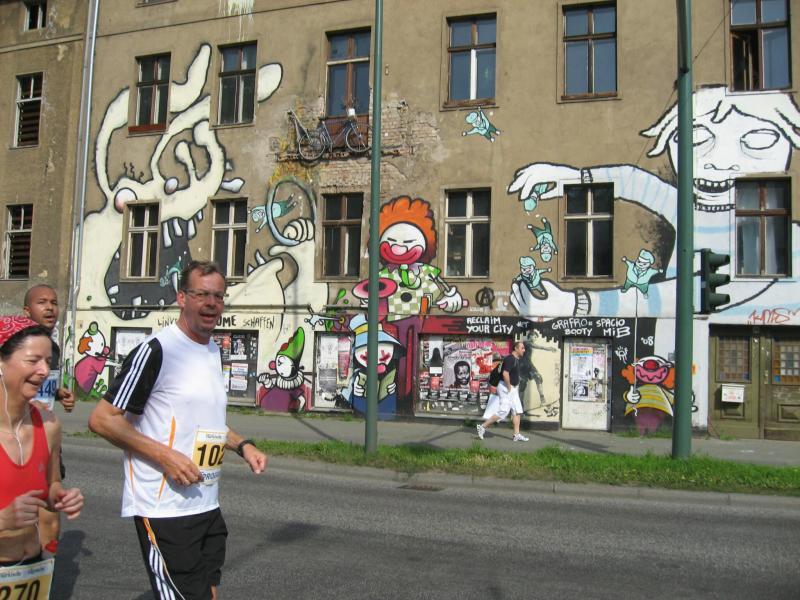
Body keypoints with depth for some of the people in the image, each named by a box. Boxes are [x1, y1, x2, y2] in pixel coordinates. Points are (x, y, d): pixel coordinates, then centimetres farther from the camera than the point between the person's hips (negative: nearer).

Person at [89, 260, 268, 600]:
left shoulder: (214, 351, 13)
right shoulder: (157, 350, -14)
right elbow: (101, 419, -14)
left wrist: (242, 446, 10)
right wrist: (165, 456, -21)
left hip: (207, 507, 9)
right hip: (163, 509, -8)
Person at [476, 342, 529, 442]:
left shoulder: (516, 360, 14)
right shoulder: (510, 359, -17)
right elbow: (505, 374, -27)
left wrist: (516, 387, 17)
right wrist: (509, 388, -20)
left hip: (513, 389, 10)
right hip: (506, 388, -10)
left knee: (517, 411, 7)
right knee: (503, 411, -10)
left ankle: (517, 435, 9)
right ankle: (483, 426, -2)